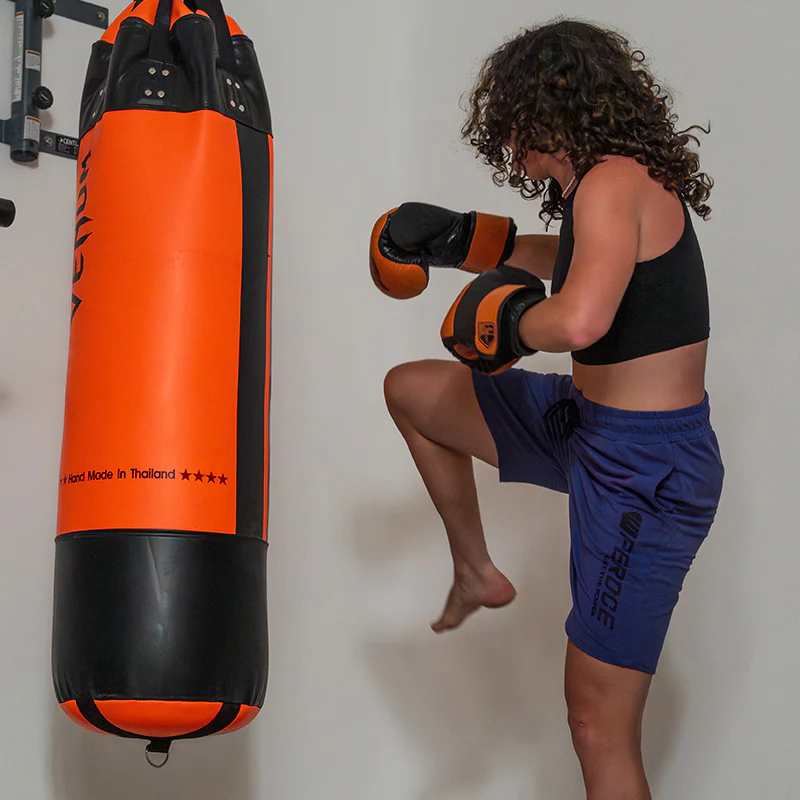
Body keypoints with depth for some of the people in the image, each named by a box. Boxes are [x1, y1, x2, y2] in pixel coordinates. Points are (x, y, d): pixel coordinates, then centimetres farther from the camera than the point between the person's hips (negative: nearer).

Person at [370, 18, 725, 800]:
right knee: (410, 390, 18)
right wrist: (451, 240, 22)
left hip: (646, 471, -10)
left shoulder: (614, 181, -21)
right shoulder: (609, 186, 8)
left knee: (600, 726, -5)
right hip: (586, 423, 10)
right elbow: (566, 255, 32)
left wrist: (505, 320, -18)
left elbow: (578, 320, -39)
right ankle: (476, 572, 31)